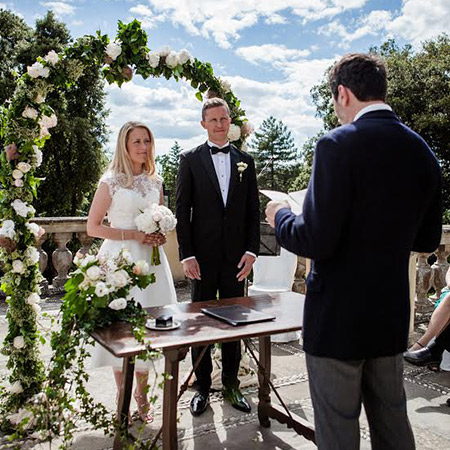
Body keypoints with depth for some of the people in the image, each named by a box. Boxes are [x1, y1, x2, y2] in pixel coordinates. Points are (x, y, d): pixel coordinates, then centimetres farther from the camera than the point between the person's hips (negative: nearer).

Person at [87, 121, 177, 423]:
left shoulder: (156, 181, 9)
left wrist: (160, 235, 0)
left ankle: (142, 392, 27)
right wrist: (133, 235, -14)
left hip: (150, 258, 5)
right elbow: (93, 227, -6)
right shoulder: (111, 181, -5)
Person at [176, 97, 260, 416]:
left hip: (236, 256, 2)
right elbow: (182, 210, -2)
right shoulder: (190, 159, 2)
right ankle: (203, 387, 21)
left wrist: (251, 250, -1)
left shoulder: (245, 161, 9)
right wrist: (186, 255, -8)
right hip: (203, 256, -2)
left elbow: (253, 211, 8)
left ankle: (231, 384, 25)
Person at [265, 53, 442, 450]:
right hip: (392, 316, 7)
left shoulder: (338, 145, -18)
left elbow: (316, 241, -23)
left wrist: (281, 216, -3)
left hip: (338, 316, -6)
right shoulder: (423, 152, 4)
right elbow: (427, 240, 11)